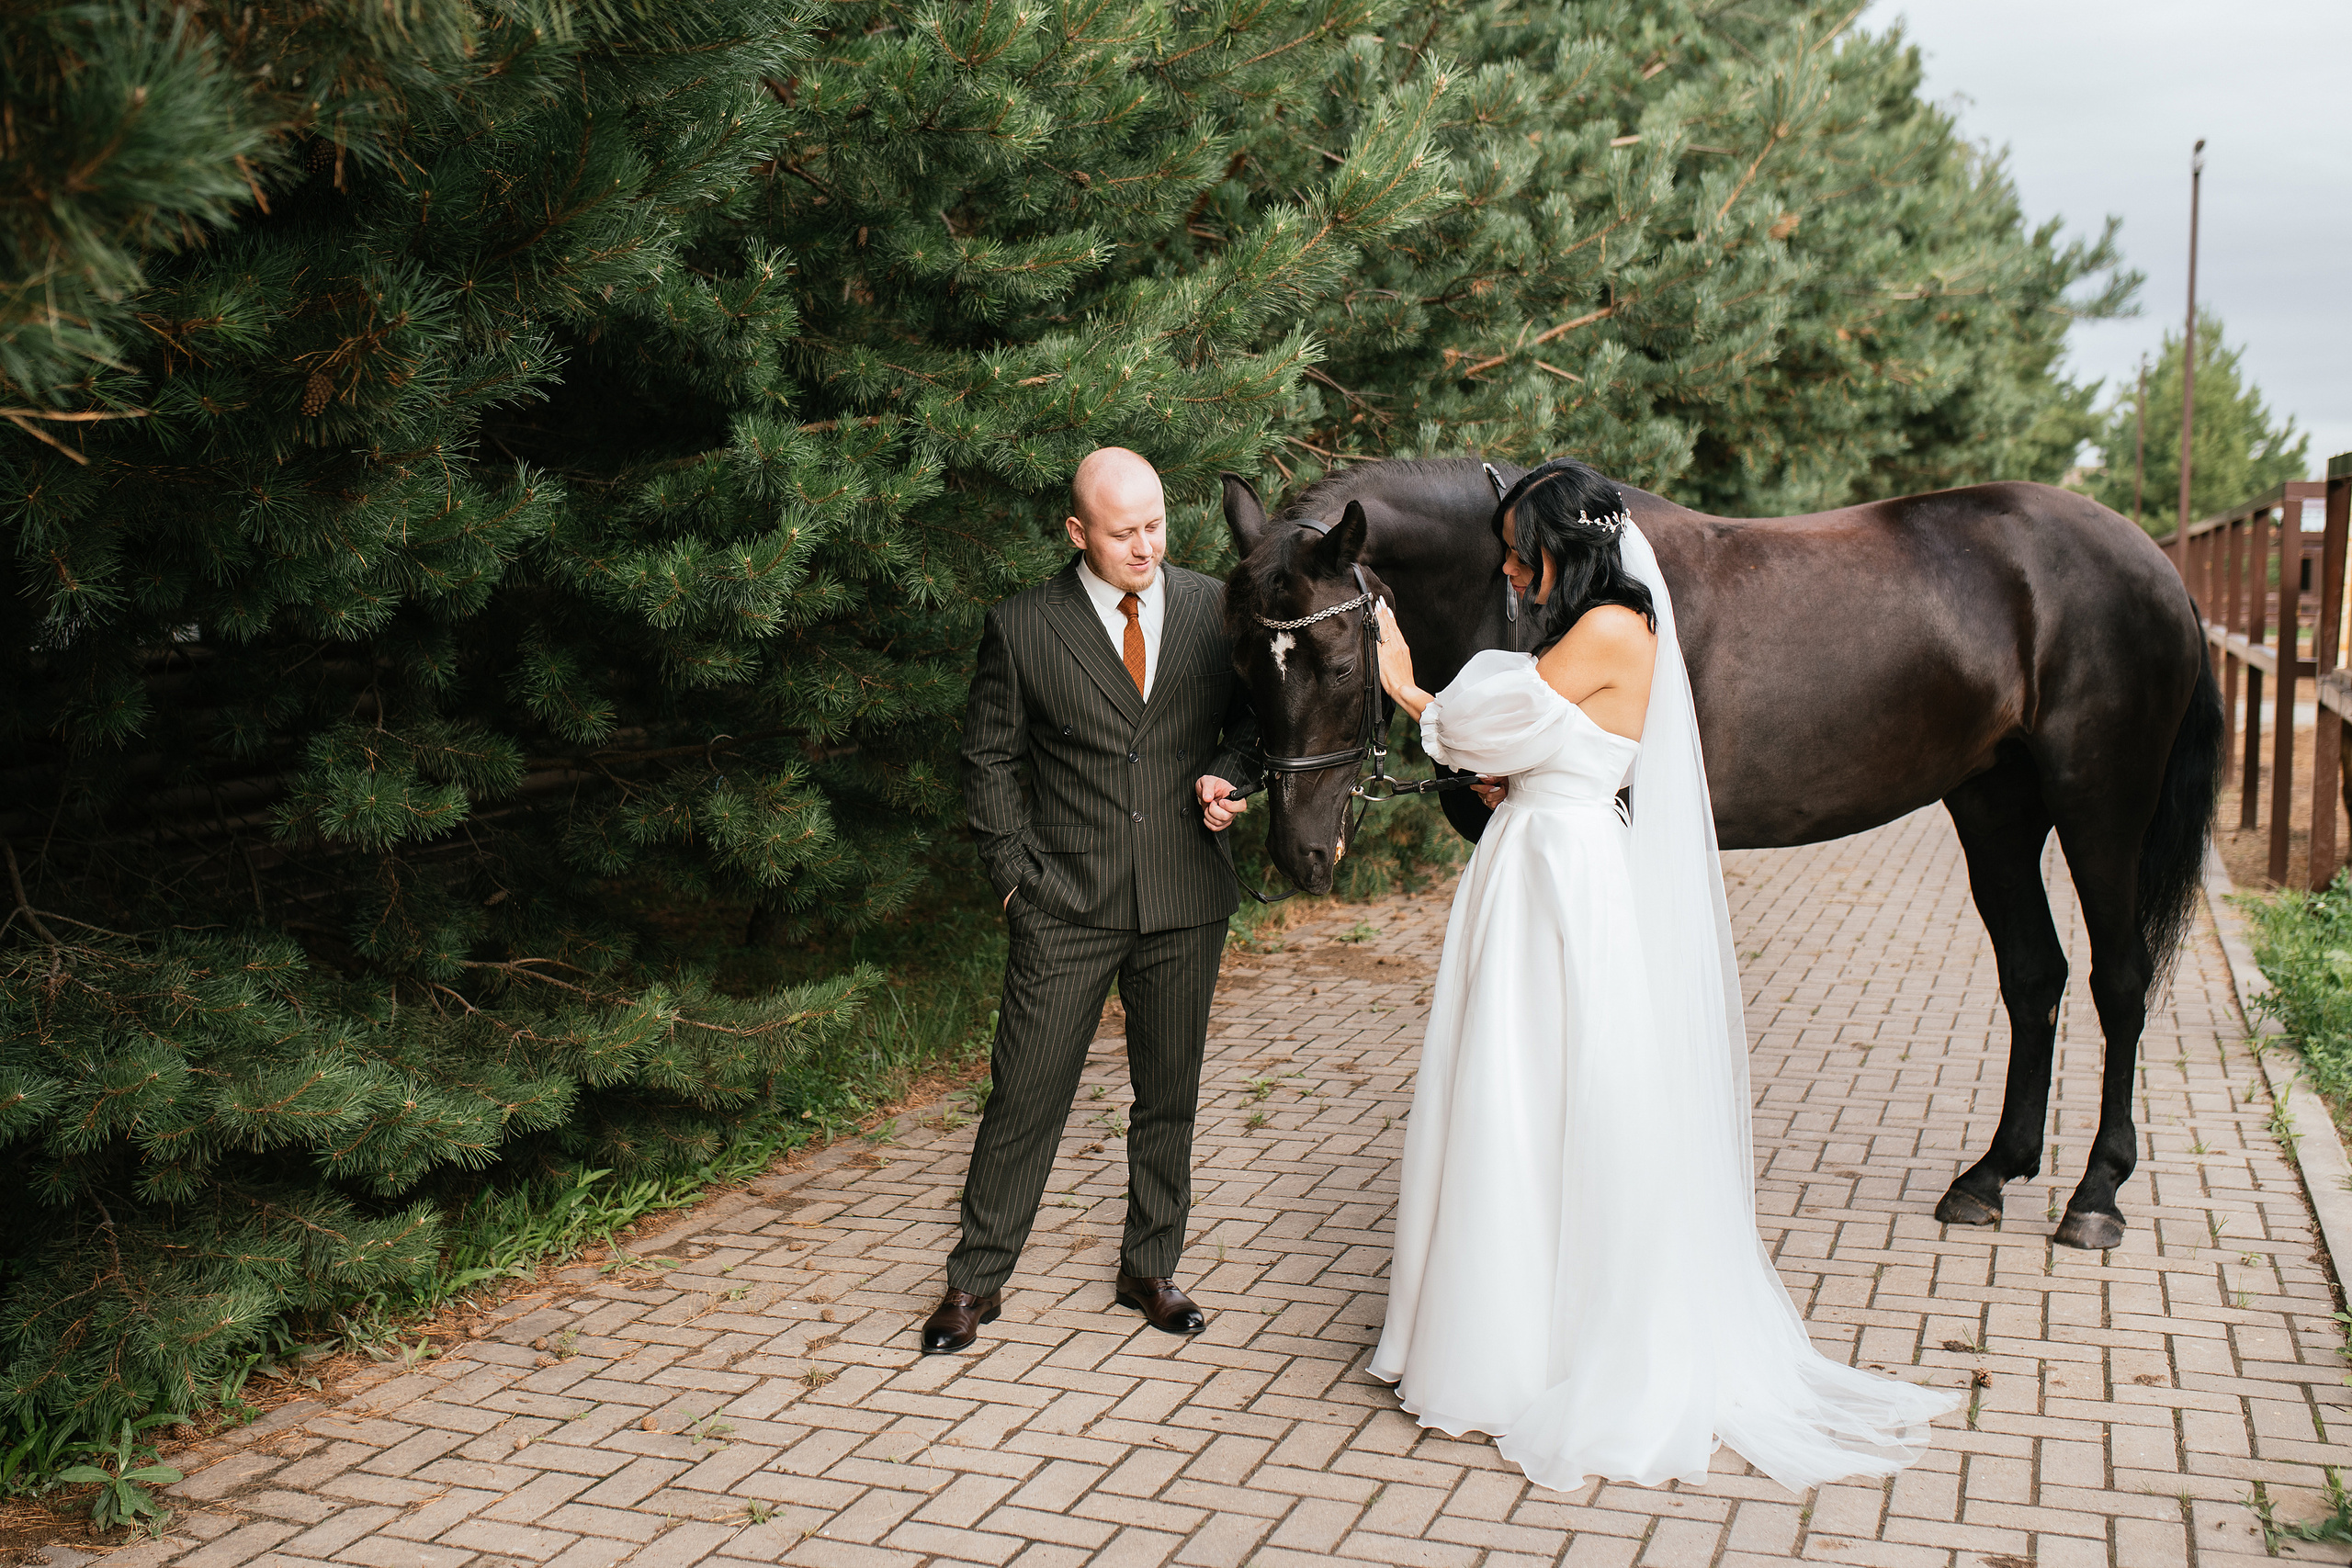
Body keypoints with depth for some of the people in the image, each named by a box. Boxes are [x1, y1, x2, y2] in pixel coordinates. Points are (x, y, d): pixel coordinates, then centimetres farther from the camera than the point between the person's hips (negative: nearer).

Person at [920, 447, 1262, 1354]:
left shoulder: (1216, 609, 3)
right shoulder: (1022, 627, -3)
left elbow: (1251, 717, 14)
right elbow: (990, 759, 4)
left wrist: (1230, 775, -7)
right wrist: (1014, 872, -3)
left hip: (1187, 903, 3)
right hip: (1066, 904, -2)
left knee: (1169, 1094, 13)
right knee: (1025, 1094, 2)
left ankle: (1150, 1270, 30)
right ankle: (977, 1280, 18)